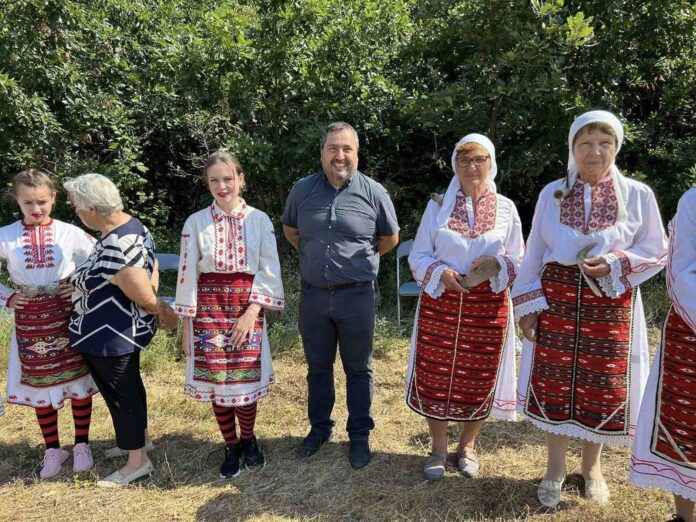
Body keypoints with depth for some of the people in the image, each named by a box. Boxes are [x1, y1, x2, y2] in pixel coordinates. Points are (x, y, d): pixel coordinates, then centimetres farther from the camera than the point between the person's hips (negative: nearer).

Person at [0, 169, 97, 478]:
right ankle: (53, 449, 28)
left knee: (79, 379, 5)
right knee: (39, 384, 11)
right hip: (29, 320, 2)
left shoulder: (69, 232, -6)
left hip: (67, 316, -1)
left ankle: (81, 445, 23)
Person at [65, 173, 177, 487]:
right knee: (130, 385, 24)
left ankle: (138, 462, 24)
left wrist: (161, 311, -6)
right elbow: (150, 278, 6)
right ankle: (137, 440, 44)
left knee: (119, 394, 7)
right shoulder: (132, 225, -2)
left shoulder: (114, 251, -33)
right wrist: (161, 311, 10)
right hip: (128, 329, 9)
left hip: (109, 336, -9)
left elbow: (146, 298, -25)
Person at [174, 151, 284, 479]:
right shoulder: (196, 222, 0)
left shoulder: (259, 220, -1)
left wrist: (252, 311, -12)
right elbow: (187, 274, 1)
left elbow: (269, 271, -2)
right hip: (209, 307, 1)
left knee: (246, 378, 2)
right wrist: (186, 325, 0)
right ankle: (231, 447, 27)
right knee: (216, 380, 5)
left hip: (247, 306, -1)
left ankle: (248, 439, 30)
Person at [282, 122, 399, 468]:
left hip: (356, 296, -2)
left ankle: (359, 435, 29)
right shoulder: (302, 190, -1)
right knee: (318, 368, 17)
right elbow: (290, 230, 17)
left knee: (358, 369, 11)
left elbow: (390, 238, 7)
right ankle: (320, 427, 36)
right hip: (313, 295, 2)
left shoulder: (374, 192, -7)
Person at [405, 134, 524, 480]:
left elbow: (519, 260, 7)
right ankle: (438, 449, 28)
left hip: (488, 306, 1)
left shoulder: (506, 209, 3)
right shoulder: (437, 206, 2)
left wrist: (497, 264, -15)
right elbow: (418, 256, 3)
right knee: (435, 375, 5)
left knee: (480, 378, 9)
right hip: (440, 303, 0)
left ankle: (467, 446, 35)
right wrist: (441, 273, -17)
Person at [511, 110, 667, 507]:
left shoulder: (638, 195, -1)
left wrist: (614, 264, -15)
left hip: (611, 304, 0)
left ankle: (592, 466, 32)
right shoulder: (552, 194, 3)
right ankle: (556, 467, 25)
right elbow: (534, 254, 5)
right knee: (554, 381, 5)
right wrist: (527, 304, 0)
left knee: (602, 385, 8)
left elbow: (656, 252, 3)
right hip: (556, 300, 1)